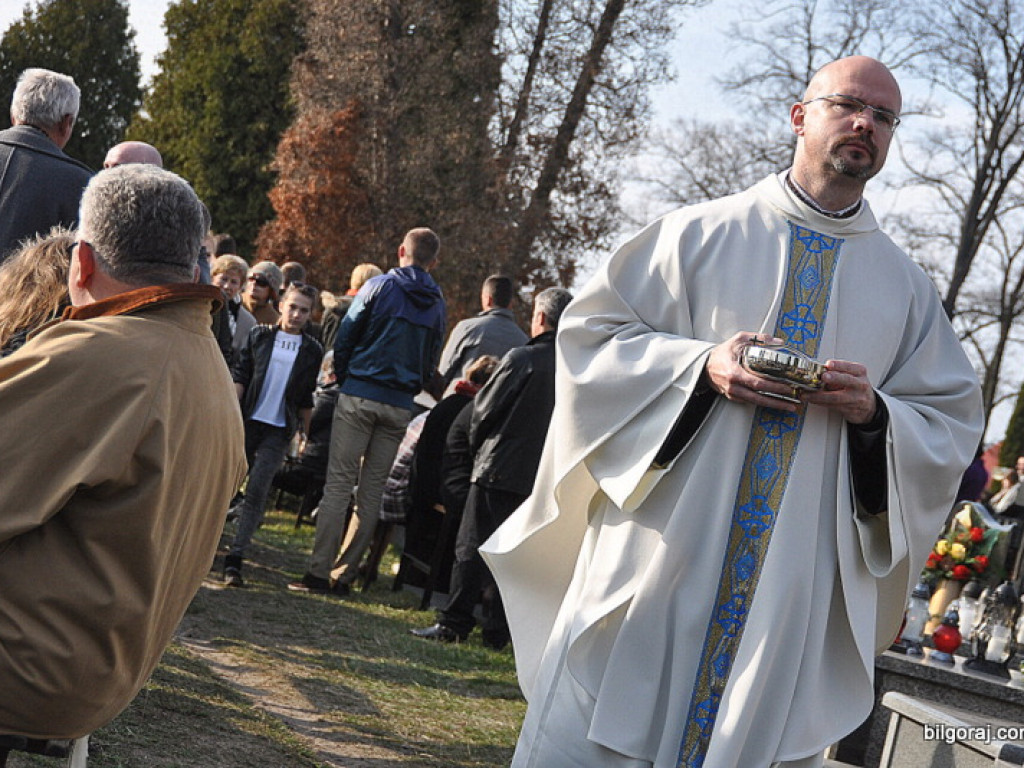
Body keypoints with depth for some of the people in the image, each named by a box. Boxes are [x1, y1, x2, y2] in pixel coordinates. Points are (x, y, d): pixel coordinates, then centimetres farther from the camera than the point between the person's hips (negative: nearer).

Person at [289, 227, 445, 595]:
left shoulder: (379, 287, -2)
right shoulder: (437, 304, 9)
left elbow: (345, 337, -1)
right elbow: (431, 362, 12)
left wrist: (343, 380, 12)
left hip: (359, 396, -3)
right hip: (400, 407, 3)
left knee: (338, 483, -4)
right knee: (372, 491, 8)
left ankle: (319, 571, -9)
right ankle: (345, 573, 9)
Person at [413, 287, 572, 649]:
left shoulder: (522, 359, -13)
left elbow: (484, 411, -8)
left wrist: (478, 445, 12)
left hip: (500, 469, -5)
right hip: (542, 476, 5)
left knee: (471, 548, 1)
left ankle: (453, 623, 0)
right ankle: (497, 629, 12)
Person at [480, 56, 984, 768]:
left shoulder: (907, 288, 11)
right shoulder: (703, 233, 5)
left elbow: (952, 426, 11)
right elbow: (593, 332, 2)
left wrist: (875, 412, -10)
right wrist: (701, 364, -14)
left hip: (798, 584, 2)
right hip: (661, 545, -2)